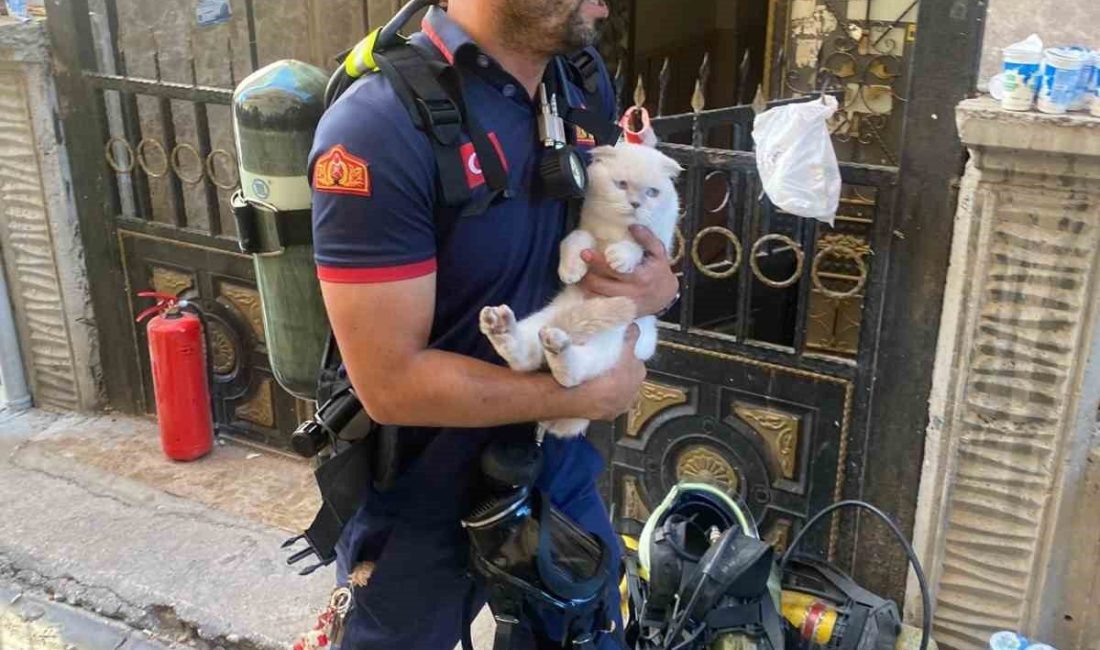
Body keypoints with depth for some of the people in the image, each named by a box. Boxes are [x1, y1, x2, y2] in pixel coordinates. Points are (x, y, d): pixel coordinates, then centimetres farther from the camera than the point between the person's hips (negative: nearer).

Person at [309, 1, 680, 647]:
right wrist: (590, 393, -18)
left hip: (560, 466, 6)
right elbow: (393, 382, -26)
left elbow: (634, 222, 12)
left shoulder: (587, 80, -3)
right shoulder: (380, 127, -26)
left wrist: (660, 283, -11)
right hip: (423, 500, -6)